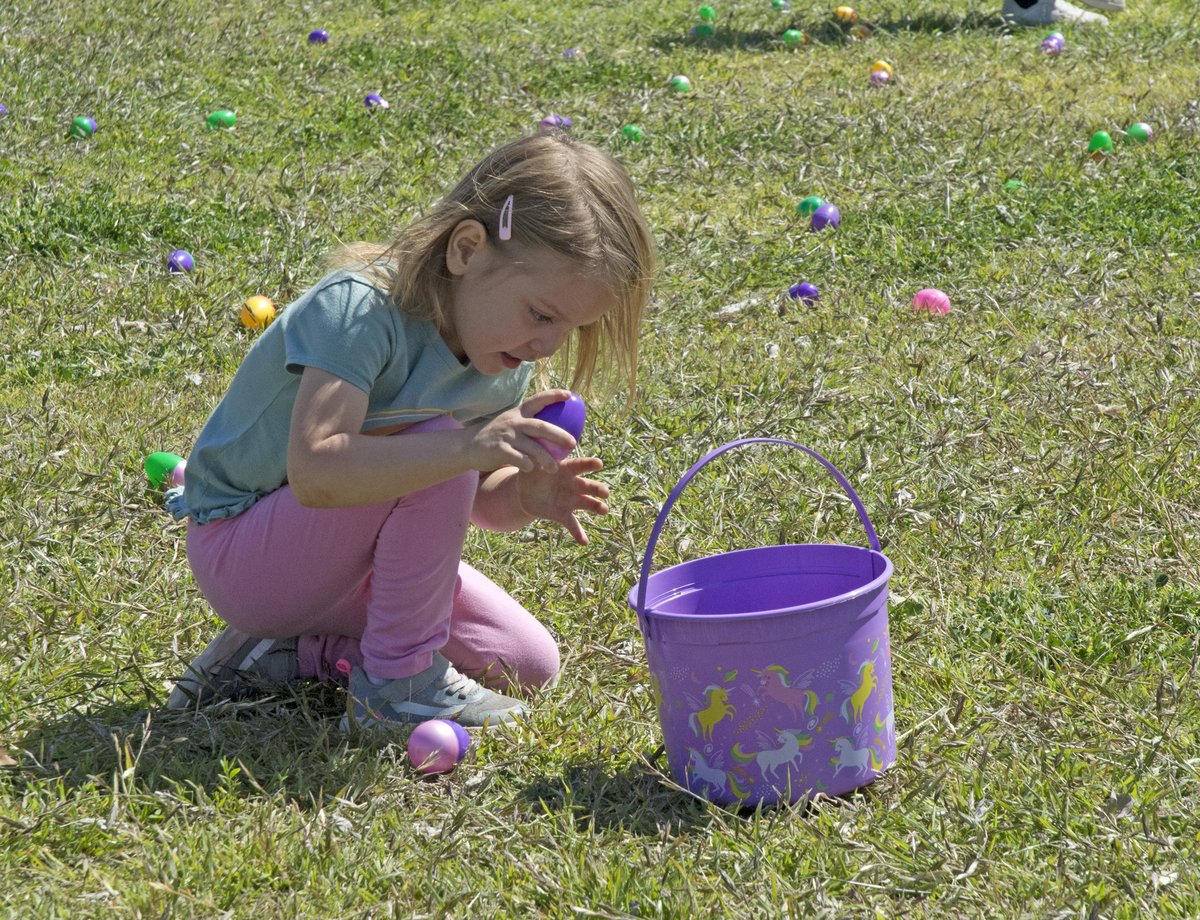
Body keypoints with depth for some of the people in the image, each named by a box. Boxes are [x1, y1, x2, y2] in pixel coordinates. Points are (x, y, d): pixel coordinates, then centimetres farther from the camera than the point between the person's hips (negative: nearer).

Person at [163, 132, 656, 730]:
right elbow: (315, 472, -42)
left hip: (337, 555, 8)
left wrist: (523, 493, -19)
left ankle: (292, 652, 6)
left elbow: (474, 501, 5)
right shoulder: (362, 310, -30)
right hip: (238, 556, -8)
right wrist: (470, 445, -49)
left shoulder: (505, 349, -5)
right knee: (435, 443, -30)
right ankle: (399, 681, -15)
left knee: (526, 663, -1)